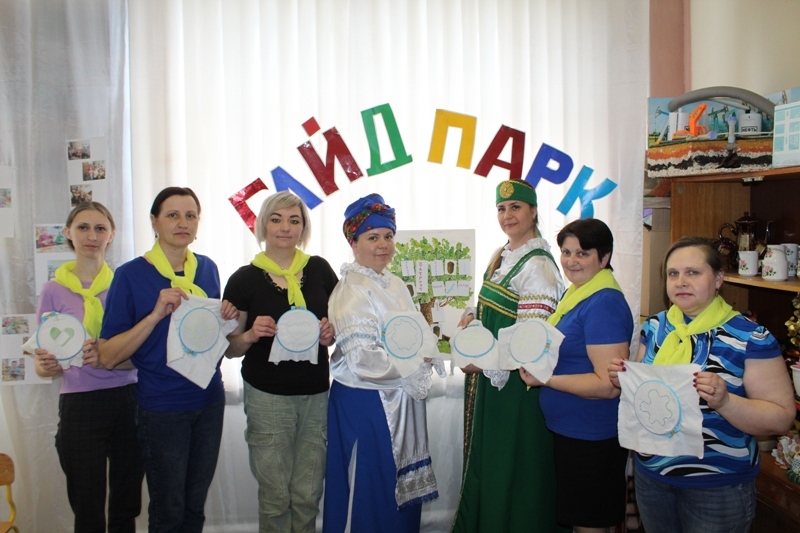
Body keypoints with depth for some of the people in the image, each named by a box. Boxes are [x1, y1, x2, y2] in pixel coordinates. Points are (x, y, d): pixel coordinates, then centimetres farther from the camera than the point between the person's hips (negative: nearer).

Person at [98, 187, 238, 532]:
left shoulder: (207, 268, 2)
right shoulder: (131, 275, -11)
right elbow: (108, 357, -15)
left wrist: (227, 319, -6)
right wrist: (157, 313, -26)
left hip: (209, 401, 4)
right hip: (162, 409, -4)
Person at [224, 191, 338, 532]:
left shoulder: (320, 269, 1)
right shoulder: (244, 279, -5)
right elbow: (231, 348, 0)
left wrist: (331, 332, -9)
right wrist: (251, 334, -20)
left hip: (316, 395, 2)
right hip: (268, 398, -2)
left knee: (308, 494, 12)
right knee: (275, 494, 8)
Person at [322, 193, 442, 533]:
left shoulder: (396, 285, 9)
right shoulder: (351, 290, -16)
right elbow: (364, 358, -23)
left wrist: (426, 347, -4)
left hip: (401, 402, 8)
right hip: (365, 403, -8)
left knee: (404, 489, 18)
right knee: (371, 491, 5)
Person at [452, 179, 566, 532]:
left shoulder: (538, 265, -18)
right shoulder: (501, 256, 10)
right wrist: (471, 317, 2)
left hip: (515, 380, -9)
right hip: (489, 375, 9)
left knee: (510, 465, 5)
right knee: (484, 460, 20)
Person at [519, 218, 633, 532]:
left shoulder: (604, 304, -22)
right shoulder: (577, 294, 7)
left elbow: (609, 384, -27)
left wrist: (544, 379, -24)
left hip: (591, 438, -9)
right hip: (568, 431, 9)